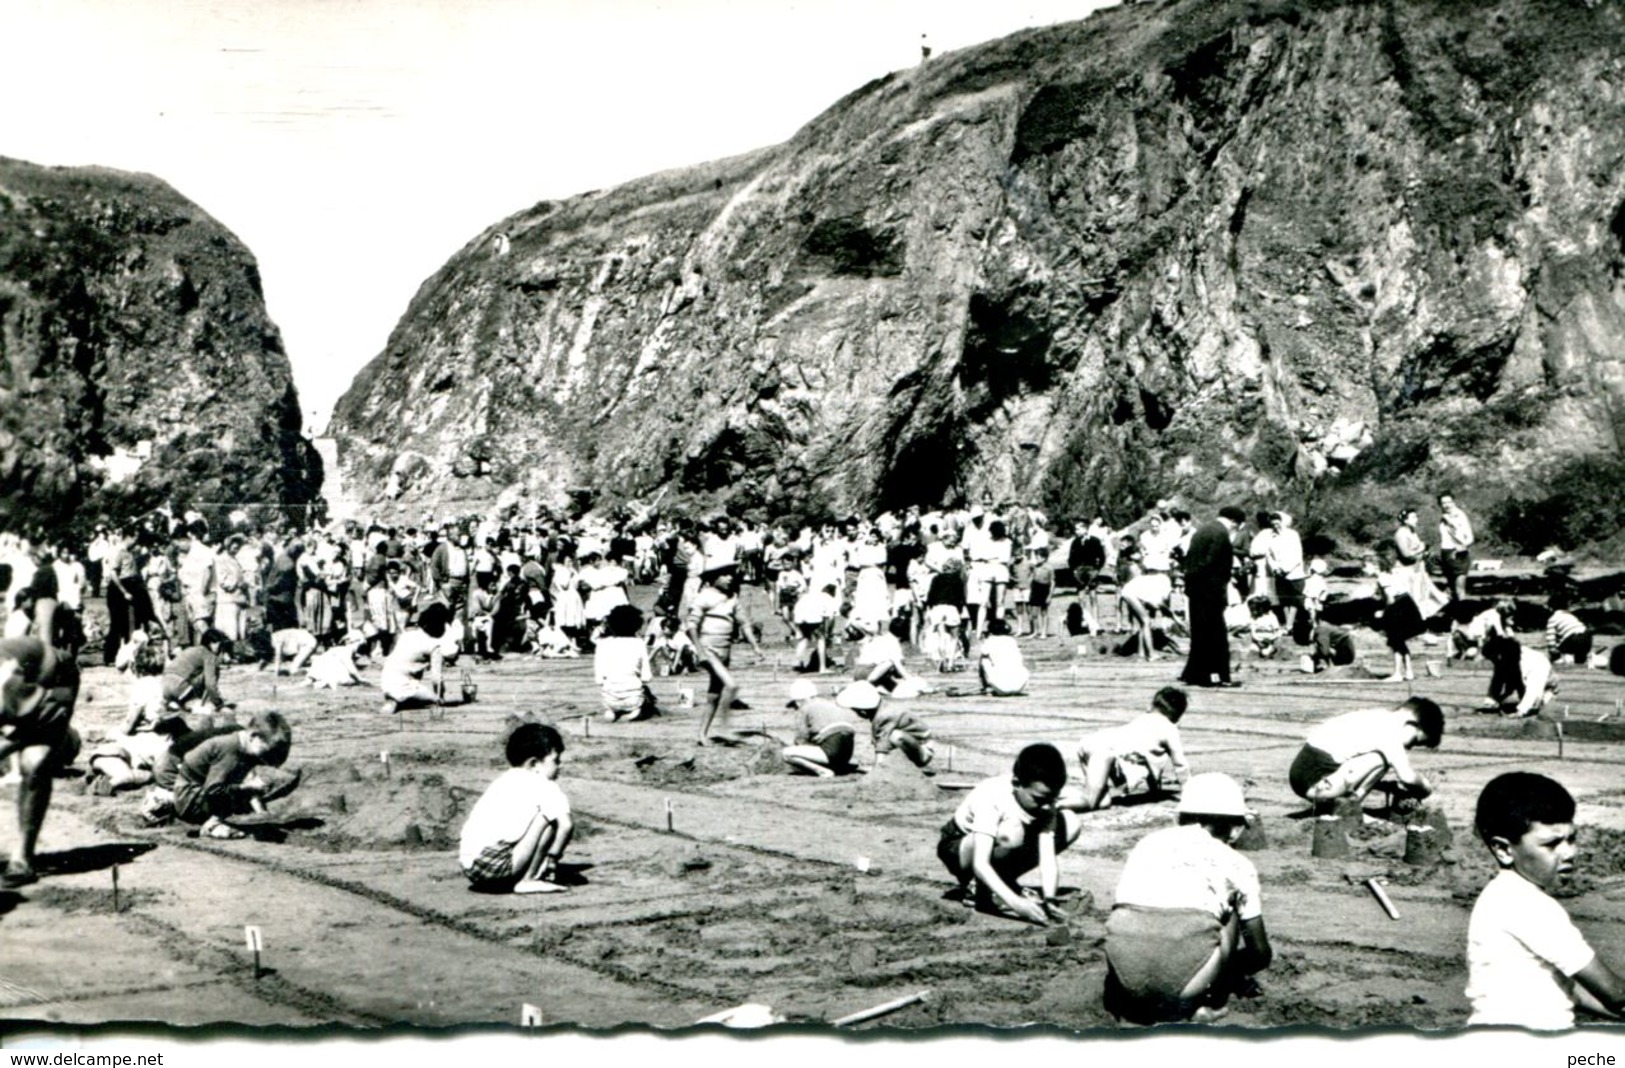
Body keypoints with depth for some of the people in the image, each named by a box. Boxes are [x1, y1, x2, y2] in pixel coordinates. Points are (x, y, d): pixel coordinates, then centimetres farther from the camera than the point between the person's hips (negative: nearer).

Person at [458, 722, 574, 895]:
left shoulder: (503, 780, 22)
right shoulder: (544, 786, -2)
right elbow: (566, 824, -14)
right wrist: (552, 858, -1)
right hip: (496, 865, -9)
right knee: (549, 818, -6)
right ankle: (527, 881, -4)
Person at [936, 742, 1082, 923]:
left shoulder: (1043, 803, -19)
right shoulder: (991, 799, -35)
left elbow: (1047, 859, -23)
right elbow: (980, 864, -42)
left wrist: (1049, 899, -39)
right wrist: (1014, 901, -52)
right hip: (957, 848, -6)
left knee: (1072, 823, -10)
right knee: (1011, 832, -40)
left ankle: (1005, 880, -1)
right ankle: (985, 891, -12)